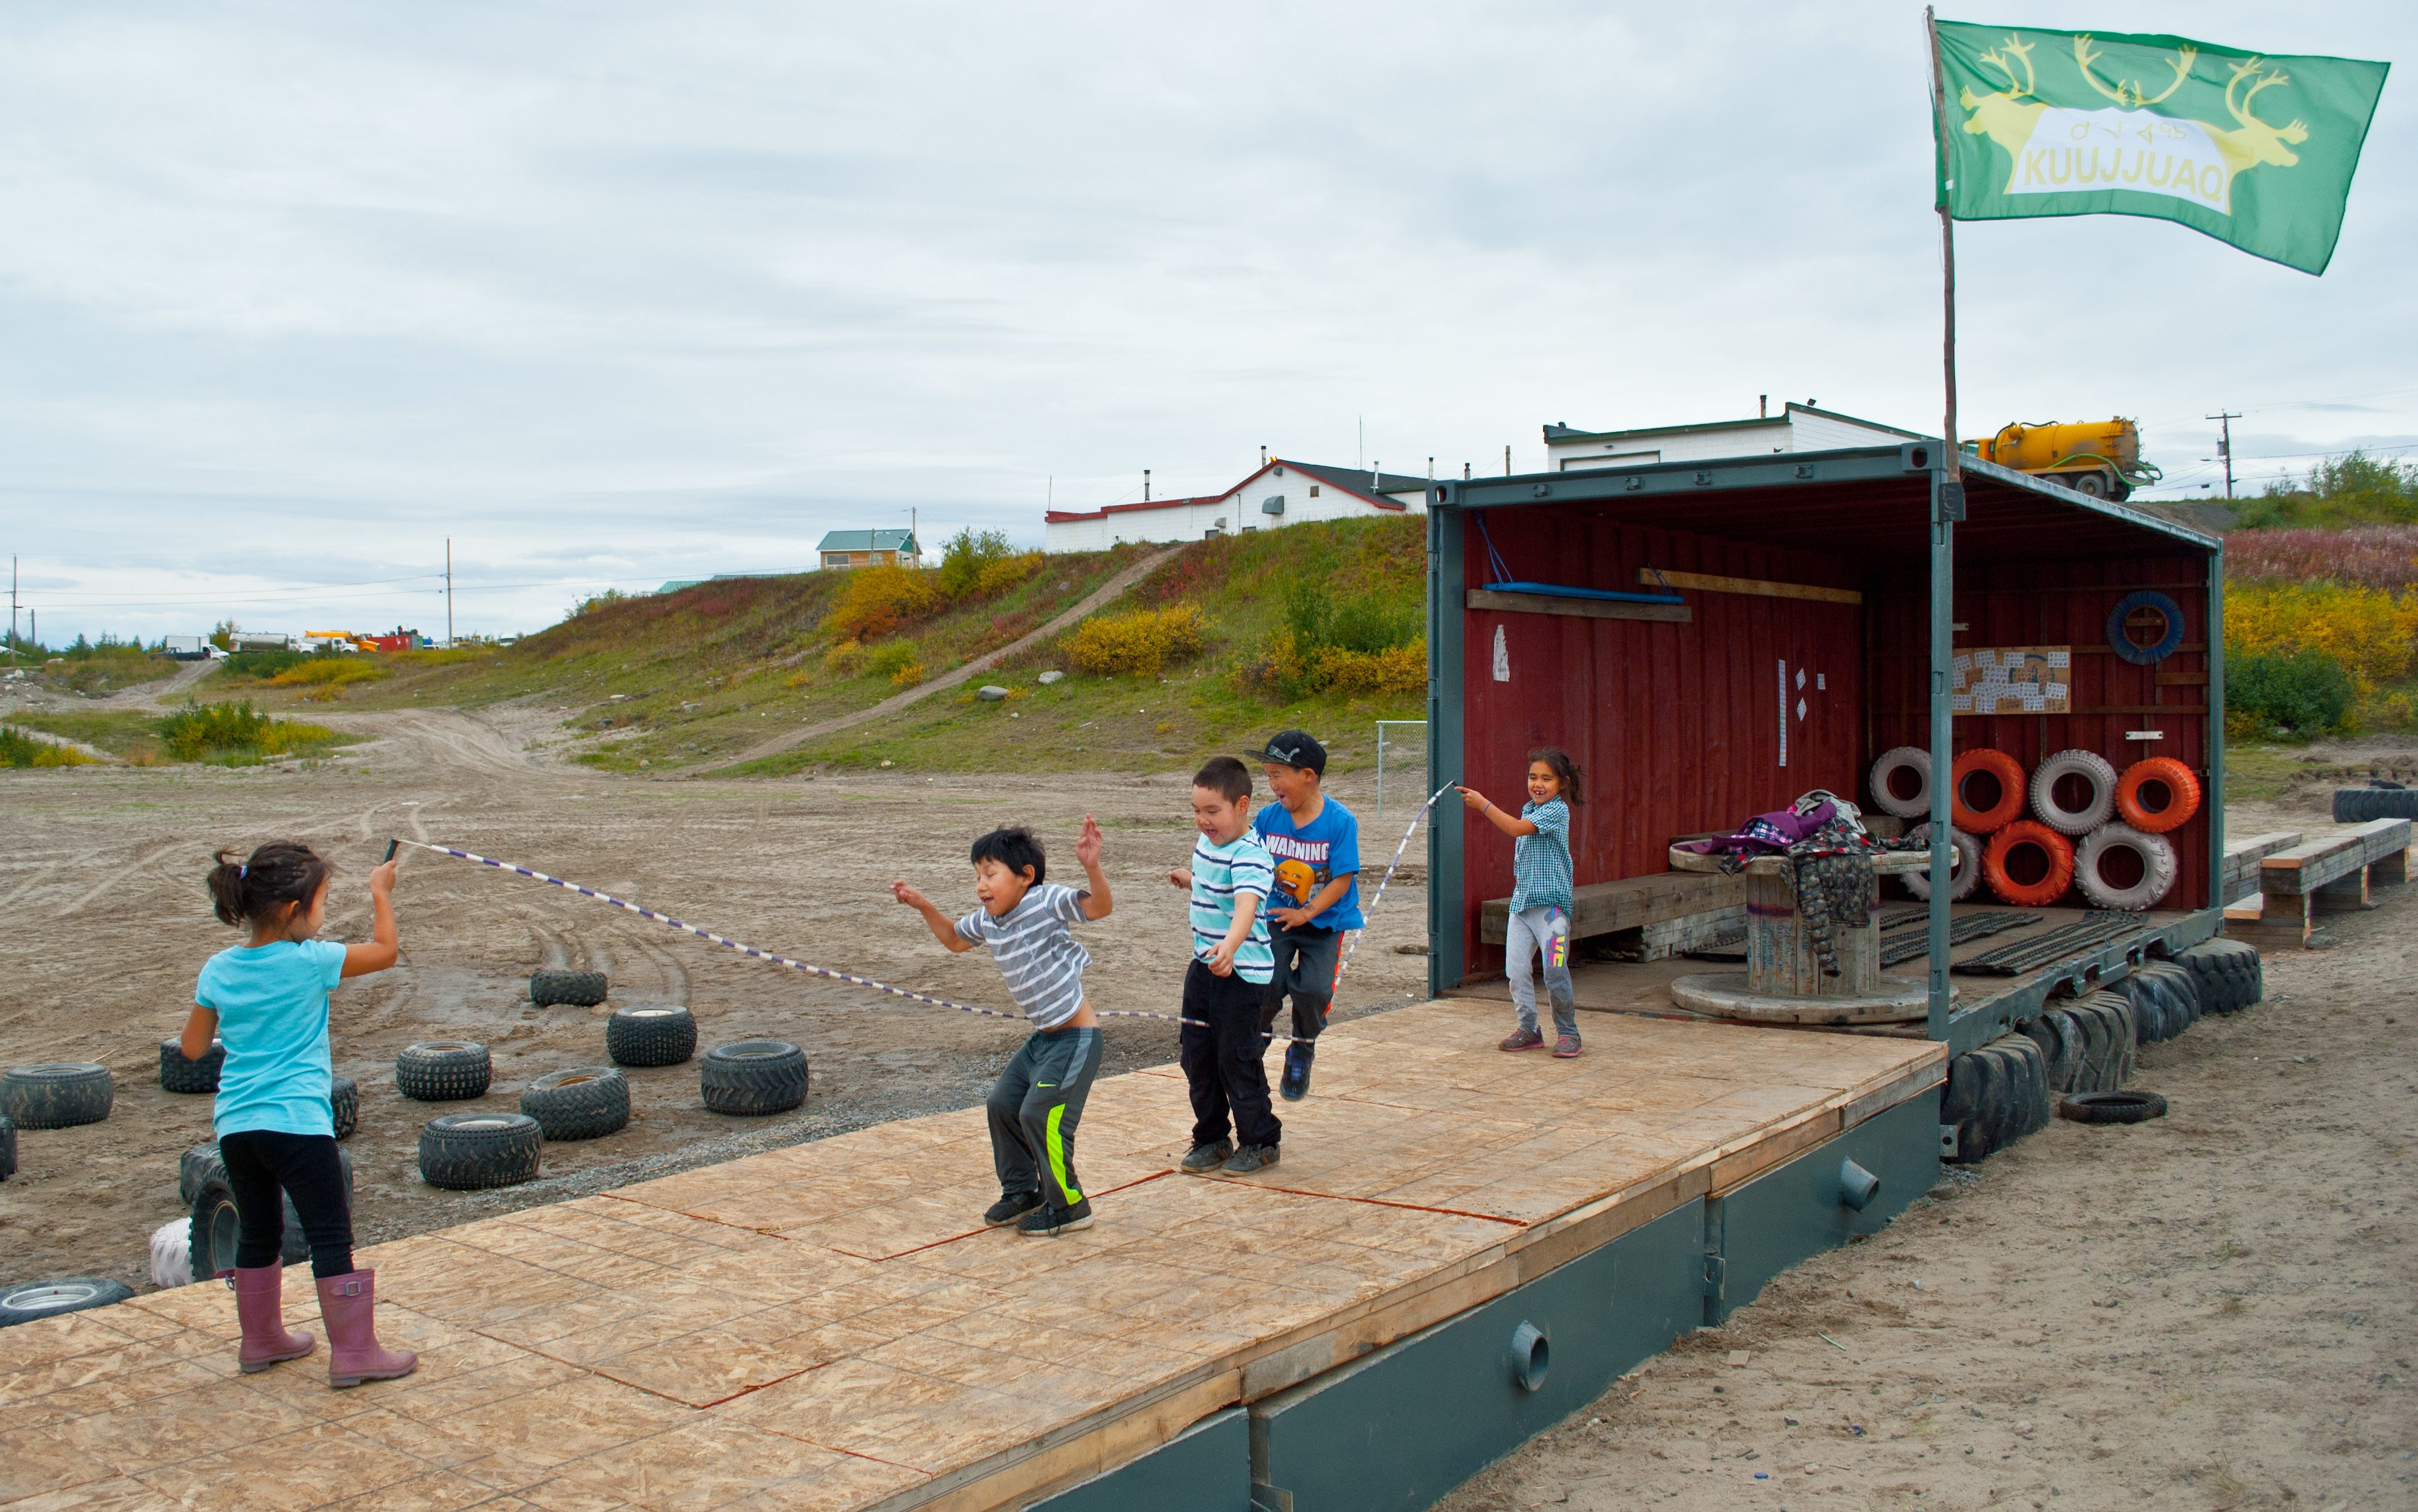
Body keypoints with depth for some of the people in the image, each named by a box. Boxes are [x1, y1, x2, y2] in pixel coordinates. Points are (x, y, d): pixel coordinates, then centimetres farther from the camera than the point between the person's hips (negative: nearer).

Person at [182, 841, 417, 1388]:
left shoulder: (219, 969, 4)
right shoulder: (310, 961, -11)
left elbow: (192, 1047, 12)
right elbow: (384, 952, 3)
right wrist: (381, 893, 15)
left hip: (235, 1125, 6)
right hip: (296, 1121, -6)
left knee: (257, 1234, 20)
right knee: (331, 1238, 0)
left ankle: (261, 1340, 32)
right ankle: (354, 1352, 3)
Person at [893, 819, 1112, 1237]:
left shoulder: (1047, 901, -19)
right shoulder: (987, 921, 4)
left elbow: (1100, 907, -32)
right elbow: (955, 939, 25)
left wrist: (1092, 867, -50)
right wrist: (924, 907, 13)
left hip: (1077, 1035, -9)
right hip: (1043, 1035, 9)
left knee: (1040, 1115, -11)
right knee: (1002, 1103, 11)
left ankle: (1069, 1205, 8)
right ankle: (1022, 1191, 31)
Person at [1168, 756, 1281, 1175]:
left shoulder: (1249, 855, -23)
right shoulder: (1206, 842, 5)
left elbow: (1246, 905, -41)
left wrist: (1230, 947, -56)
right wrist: (1190, 879, 38)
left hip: (1243, 972, -8)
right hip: (1203, 967, 9)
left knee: (1238, 1059, 1)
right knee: (1197, 1056, 13)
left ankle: (1259, 1142, 19)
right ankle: (1211, 1139, 28)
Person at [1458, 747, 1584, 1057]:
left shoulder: (1557, 810, -11)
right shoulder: (1529, 808, 15)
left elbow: (1517, 829, -23)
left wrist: (1483, 805, -24)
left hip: (1551, 903, -8)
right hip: (1521, 901, 8)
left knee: (1555, 971, -9)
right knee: (1515, 969, 3)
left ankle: (1568, 1033, 6)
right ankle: (1528, 1029, 16)